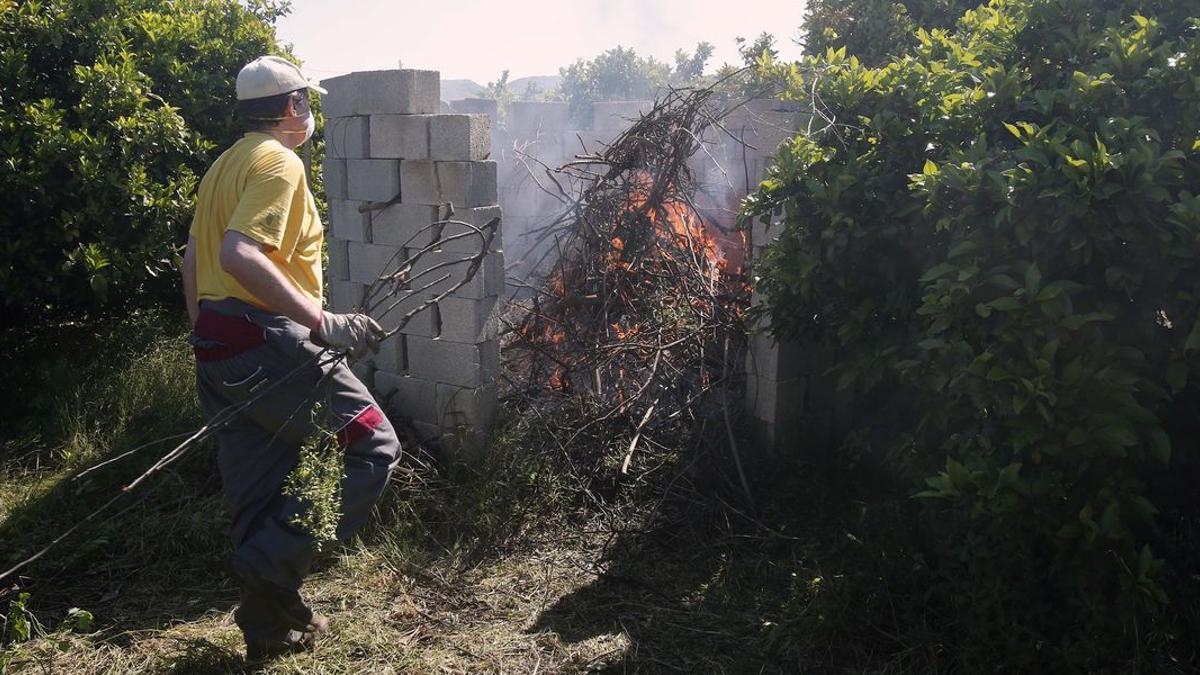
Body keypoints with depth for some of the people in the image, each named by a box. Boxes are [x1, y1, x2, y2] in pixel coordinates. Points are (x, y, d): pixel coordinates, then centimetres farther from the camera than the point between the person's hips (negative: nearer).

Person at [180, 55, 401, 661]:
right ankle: (274, 564, -6)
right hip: (268, 343, -10)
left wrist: (206, 335, 27)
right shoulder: (278, 162, -10)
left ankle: (269, 628, 23)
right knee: (372, 444, -2)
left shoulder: (226, 164, 19)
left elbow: (193, 258, 22)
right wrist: (323, 322, -28)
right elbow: (240, 254, -25)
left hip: (218, 347, 10)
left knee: (257, 491, 14)